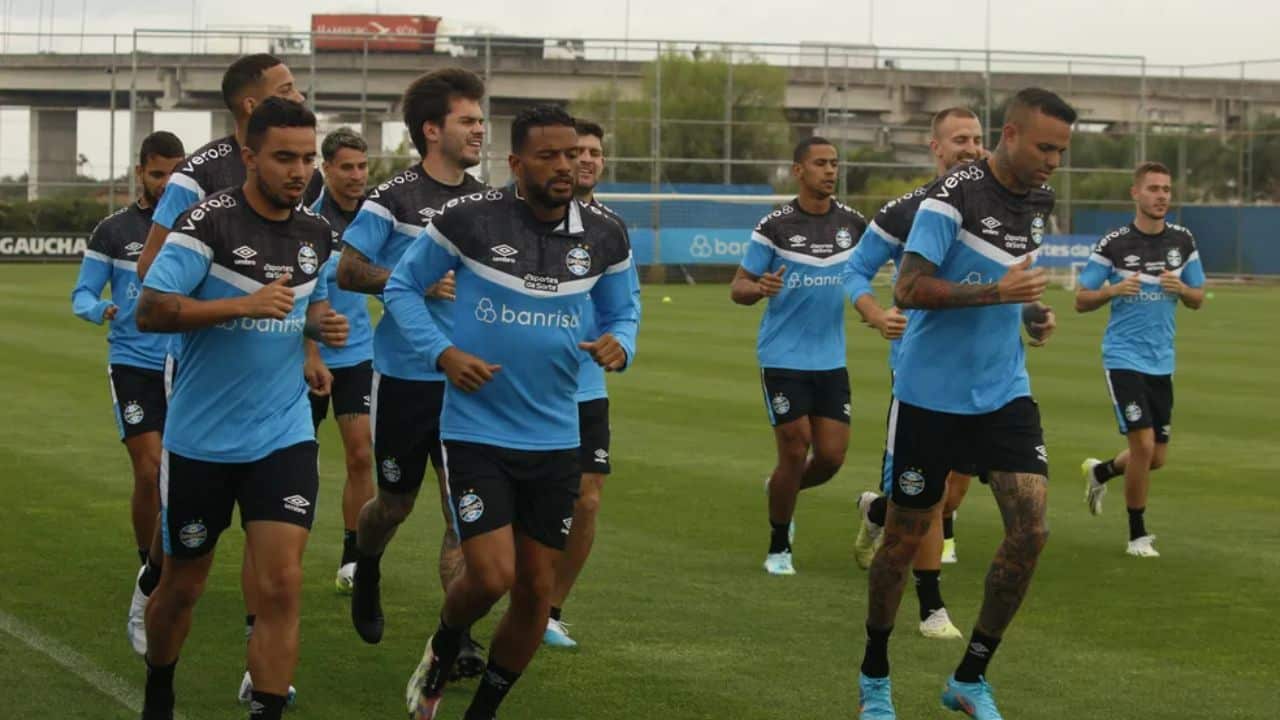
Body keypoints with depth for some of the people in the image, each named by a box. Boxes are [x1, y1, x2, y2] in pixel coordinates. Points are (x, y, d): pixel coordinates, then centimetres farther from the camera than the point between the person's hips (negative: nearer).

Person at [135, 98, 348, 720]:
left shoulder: (316, 231, 3)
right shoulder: (210, 221, -15)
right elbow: (149, 312, -21)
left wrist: (324, 323, -1)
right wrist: (244, 305, -28)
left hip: (284, 436, 3)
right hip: (201, 438, -3)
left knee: (281, 587, -11)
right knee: (182, 586, 13)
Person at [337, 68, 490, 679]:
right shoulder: (393, 199, -8)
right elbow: (347, 271, -10)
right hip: (405, 374, -3)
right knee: (395, 503, 10)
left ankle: (456, 636, -1)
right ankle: (366, 571, 43)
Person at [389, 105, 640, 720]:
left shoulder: (604, 236, -2)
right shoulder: (468, 220, -12)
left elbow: (623, 309, 13)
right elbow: (402, 286, 1)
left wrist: (619, 344, -11)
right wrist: (443, 352, -14)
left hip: (556, 438, 4)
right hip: (476, 432, -4)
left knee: (537, 588, 7)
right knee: (491, 575, -15)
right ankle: (443, 653, 20)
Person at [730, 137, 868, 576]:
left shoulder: (852, 222, 3)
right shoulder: (775, 227, -7)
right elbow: (738, 288, -3)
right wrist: (760, 288, -26)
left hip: (831, 359, 4)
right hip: (783, 358, -4)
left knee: (831, 457, 1)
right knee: (795, 451, -6)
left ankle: (778, 490, 34)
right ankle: (779, 547, 14)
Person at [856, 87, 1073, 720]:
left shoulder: (1039, 201, 7)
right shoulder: (954, 196, -16)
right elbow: (907, 289, -23)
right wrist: (996, 293, -30)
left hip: (1004, 394, 6)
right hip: (930, 396, -6)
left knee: (1030, 531, -8)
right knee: (906, 537, 5)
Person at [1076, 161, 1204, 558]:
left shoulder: (1183, 240, 3)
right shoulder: (1113, 244, -8)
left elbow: (1198, 298, 11)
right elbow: (1081, 301, -2)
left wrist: (1181, 289, -11)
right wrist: (1113, 290, -22)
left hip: (1161, 362, 5)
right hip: (1124, 358, -5)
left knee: (1156, 458, 9)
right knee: (1143, 445, -14)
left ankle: (1099, 472, 40)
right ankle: (1138, 535, 4)